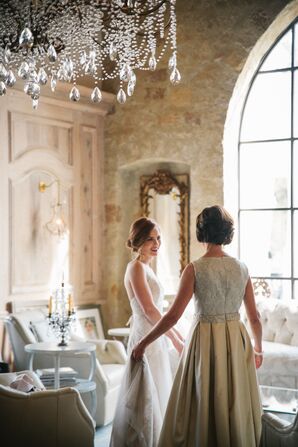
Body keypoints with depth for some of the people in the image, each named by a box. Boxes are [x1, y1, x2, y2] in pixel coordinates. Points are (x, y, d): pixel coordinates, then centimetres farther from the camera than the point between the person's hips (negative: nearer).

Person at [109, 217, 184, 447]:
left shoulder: (146, 268, 15)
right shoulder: (136, 267, -13)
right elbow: (149, 310, -20)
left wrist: (177, 334, 16)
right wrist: (175, 340, -14)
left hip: (156, 340, 9)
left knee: (155, 399, 15)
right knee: (145, 400, -3)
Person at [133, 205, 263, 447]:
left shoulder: (195, 269, -12)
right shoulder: (241, 268, 0)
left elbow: (173, 315, -14)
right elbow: (255, 317, 5)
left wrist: (144, 343, -3)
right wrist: (258, 349, 21)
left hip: (205, 341, -3)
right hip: (236, 341, 4)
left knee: (202, 408, 9)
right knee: (237, 407, 14)